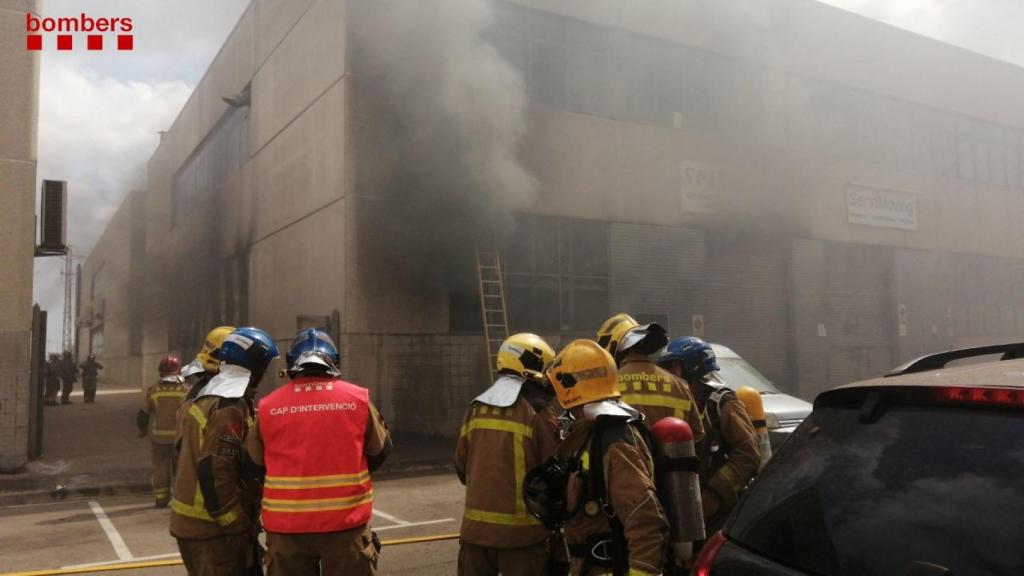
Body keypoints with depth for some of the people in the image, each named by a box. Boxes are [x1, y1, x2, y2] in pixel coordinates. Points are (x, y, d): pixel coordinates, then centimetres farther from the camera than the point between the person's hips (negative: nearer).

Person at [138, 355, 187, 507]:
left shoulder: (152, 390, -2)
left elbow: (143, 413, 6)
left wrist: (142, 429, 23)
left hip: (159, 437, 1)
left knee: (160, 467, 10)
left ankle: (161, 498, 11)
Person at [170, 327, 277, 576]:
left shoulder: (203, 398, 11)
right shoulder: (230, 409, -20)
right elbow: (215, 475, -25)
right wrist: (239, 526, -17)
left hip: (190, 520, 10)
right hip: (213, 527, -10)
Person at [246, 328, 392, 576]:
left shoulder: (269, 406, -2)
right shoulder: (358, 398, -4)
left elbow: (255, 463, 11)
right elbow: (380, 451, 9)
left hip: (286, 525, 1)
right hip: (345, 521, -1)